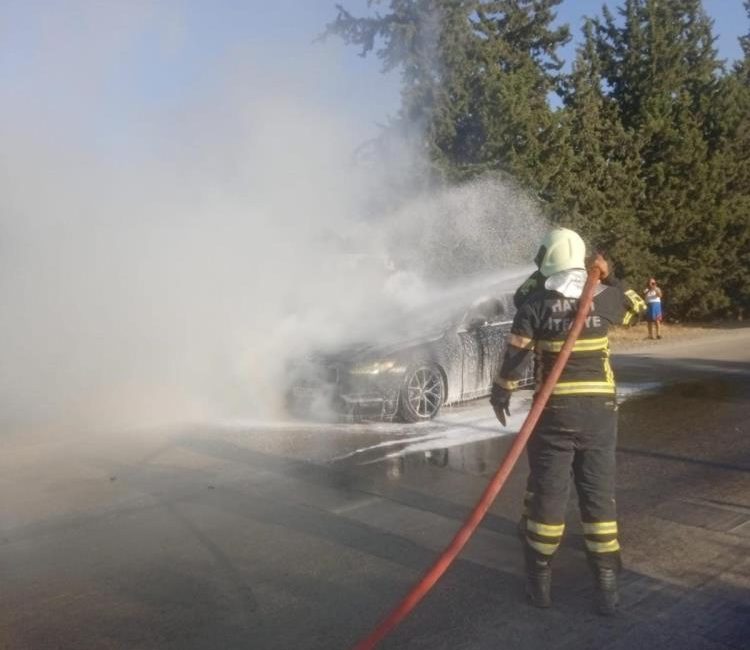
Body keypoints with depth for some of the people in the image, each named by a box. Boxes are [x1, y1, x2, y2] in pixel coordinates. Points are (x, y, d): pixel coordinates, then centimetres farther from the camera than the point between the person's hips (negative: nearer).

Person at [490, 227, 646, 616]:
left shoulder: (536, 303, -7)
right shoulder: (605, 298, 0)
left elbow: (516, 354, -8)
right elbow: (636, 307, 22)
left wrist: (501, 393, 5)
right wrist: (609, 278, 27)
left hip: (554, 411, -2)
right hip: (600, 410, 2)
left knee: (547, 494, 8)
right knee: (599, 494, 10)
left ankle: (540, 580, 17)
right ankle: (607, 585, 13)